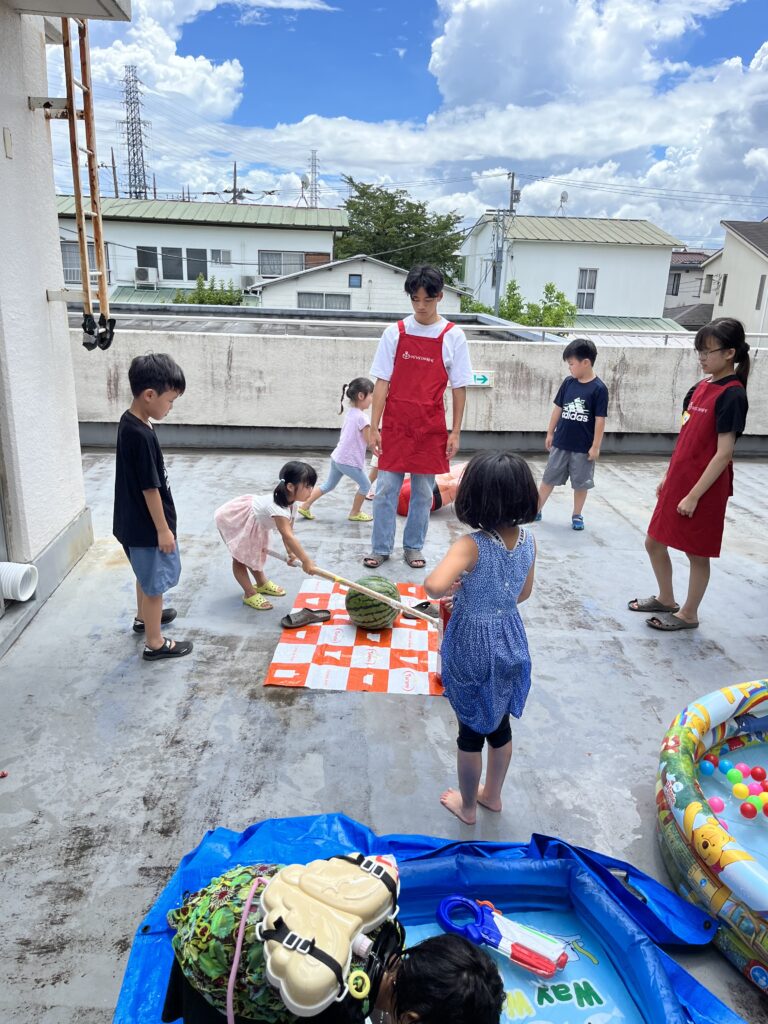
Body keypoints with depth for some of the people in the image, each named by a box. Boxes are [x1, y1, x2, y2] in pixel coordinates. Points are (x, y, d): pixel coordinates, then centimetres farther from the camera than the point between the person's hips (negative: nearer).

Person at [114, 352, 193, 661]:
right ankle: (155, 643, 19)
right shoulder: (141, 435, -29)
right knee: (155, 582, 5)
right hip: (148, 526, -10)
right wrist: (163, 529, -17)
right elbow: (150, 488, -25)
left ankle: (144, 617, 49)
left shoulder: (129, 422, 2)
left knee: (146, 575, 28)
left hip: (136, 521, 10)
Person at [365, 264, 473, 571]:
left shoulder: (453, 337, -2)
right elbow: (382, 382, 0)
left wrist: (455, 432, -2)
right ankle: (380, 548, 17)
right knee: (386, 489, 4)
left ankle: (413, 547, 25)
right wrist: (374, 427, -5)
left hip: (430, 428, 0)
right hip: (394, 426, 0)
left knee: (423, 492, 9)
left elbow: (459, 387, 1)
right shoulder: (395, 333, 0)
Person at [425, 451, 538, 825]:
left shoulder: (471, 546, -28)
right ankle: (492, 794, 46)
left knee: (471, 731, 15)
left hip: (472, 648, -5)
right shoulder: (528, 540, -9)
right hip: (510, 642, 5)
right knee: (500, 724, 24)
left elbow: (435, 585, -45)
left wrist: (439, 584, -22)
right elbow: (524, 593, 5)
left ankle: (467, 805, 37)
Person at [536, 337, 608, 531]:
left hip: (583, 447, -4)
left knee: (581, 482, 9)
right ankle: (536, 510, 20)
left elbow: (600, 420, -11)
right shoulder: (568, 383, 0)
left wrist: (595, 446, -11)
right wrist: (550, 433, 10)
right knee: (549, 477, 11)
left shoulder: (599, 389, -13)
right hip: (561, 443, 4)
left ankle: (577, 515, 25)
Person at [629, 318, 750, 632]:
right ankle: (666, 599, 36)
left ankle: (689, 614, 25)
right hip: (678, 482, 8)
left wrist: (694, 495, -19)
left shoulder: (732, 395, -17)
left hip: (704, 490, -8)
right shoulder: (701, 387, 7)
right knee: (654, 543, 16)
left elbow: (724, 453, -19)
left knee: (697, 554, 8)